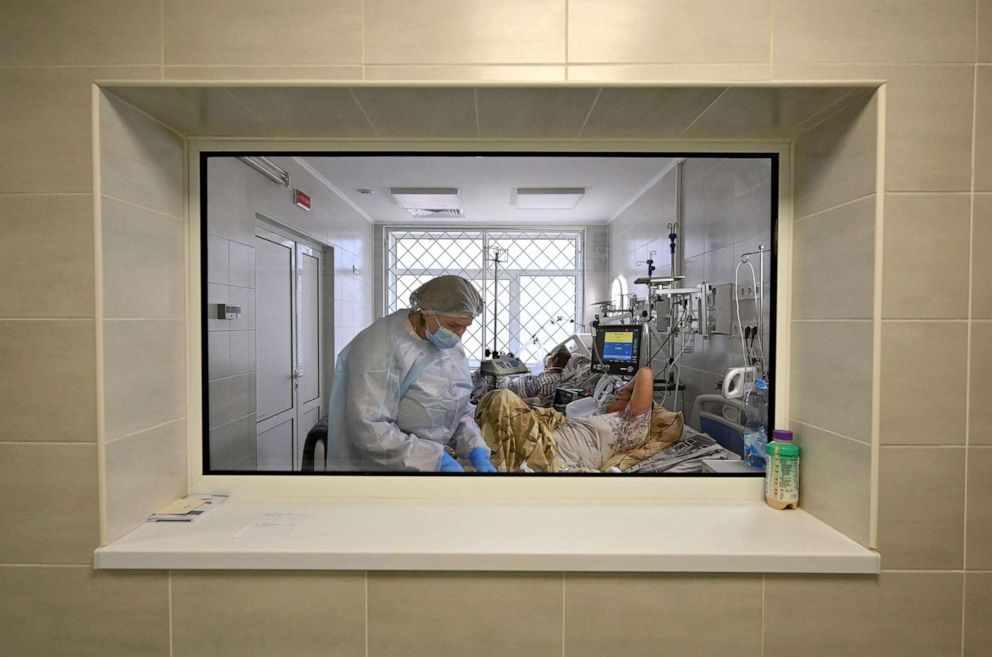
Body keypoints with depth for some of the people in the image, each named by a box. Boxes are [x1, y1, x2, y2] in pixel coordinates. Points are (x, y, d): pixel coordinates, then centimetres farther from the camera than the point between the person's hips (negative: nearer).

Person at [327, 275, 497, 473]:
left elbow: (460, 411, 6)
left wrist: (476, 450, -8)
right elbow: (370, 431, -27)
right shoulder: (381, 349, -23)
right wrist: (436, 458, -26)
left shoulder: (450, 345, -1)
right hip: (380, 465, -6)